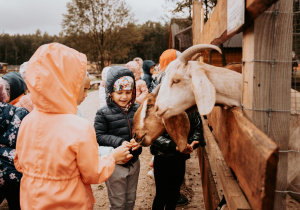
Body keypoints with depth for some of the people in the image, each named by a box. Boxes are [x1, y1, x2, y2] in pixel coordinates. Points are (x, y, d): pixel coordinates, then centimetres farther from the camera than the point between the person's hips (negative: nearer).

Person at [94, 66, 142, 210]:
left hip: (134, 161, 4)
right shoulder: (104, 113, -14)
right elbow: (99, 136, -15)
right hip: (114, 164, -4)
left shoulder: (137, 110, -3)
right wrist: (119, 142, -25)